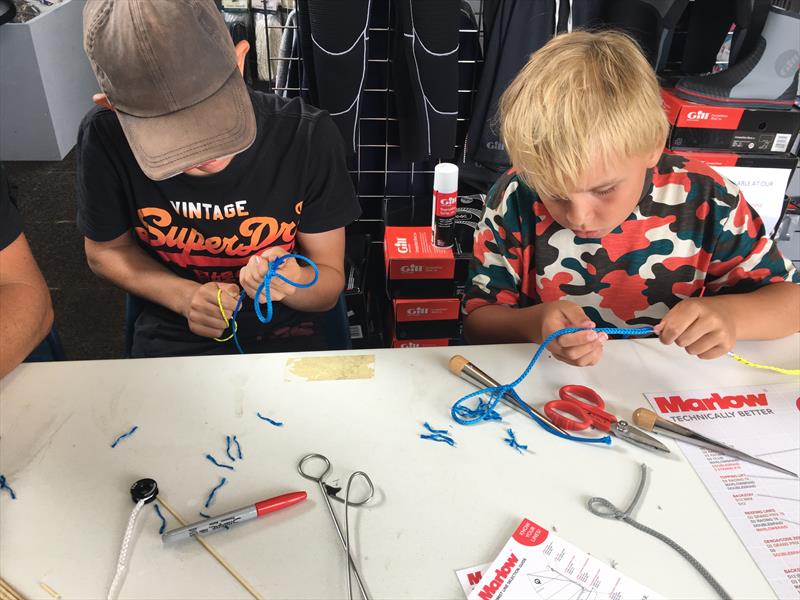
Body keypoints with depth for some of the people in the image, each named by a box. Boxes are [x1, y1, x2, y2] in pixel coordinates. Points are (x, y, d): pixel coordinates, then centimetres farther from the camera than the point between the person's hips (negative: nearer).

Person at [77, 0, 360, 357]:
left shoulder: (308, 136, -19)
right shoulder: (105, 139, -16)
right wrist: (184, 296, -15)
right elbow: (105, 250, 2)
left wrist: (291, 282, -31)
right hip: (170, 341, 2)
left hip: (284, 337, -1)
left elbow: (330, 284, -9)